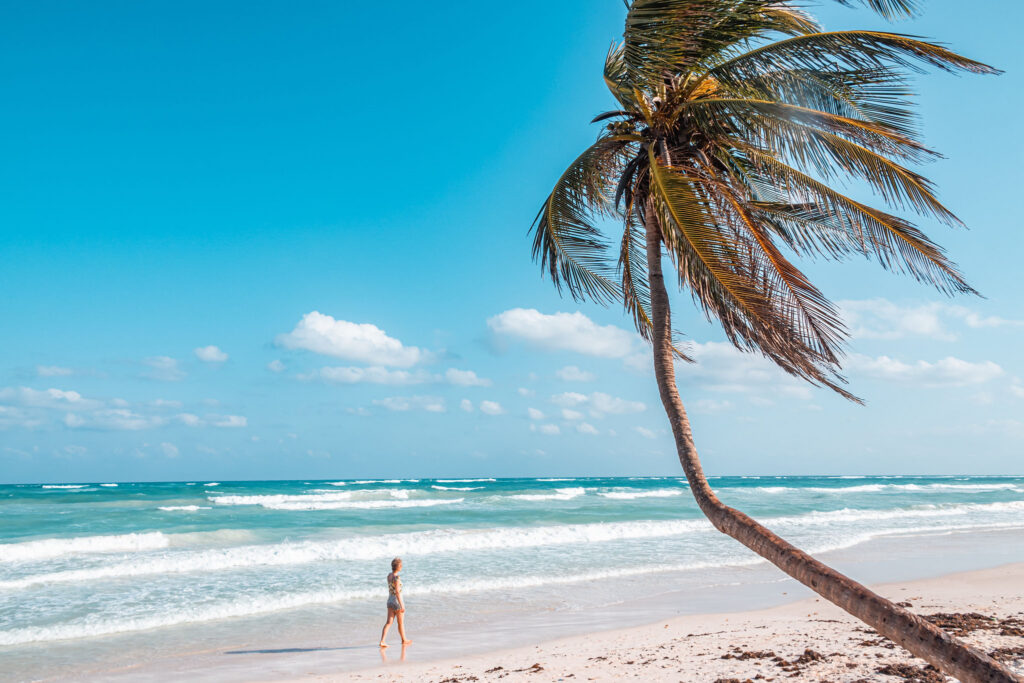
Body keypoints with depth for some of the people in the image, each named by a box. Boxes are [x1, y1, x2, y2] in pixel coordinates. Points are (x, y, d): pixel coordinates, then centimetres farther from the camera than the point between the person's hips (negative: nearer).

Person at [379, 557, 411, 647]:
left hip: (390, 600, 7)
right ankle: (404, 640, 29)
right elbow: (397, 592, -24)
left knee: (389, 622, 4)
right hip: (397, 601, -7)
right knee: (401, 623, 12)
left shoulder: (389, 576, 4)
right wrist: (401, 605, -22)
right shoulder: (397, 577, -22)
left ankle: (382, 641, -7)